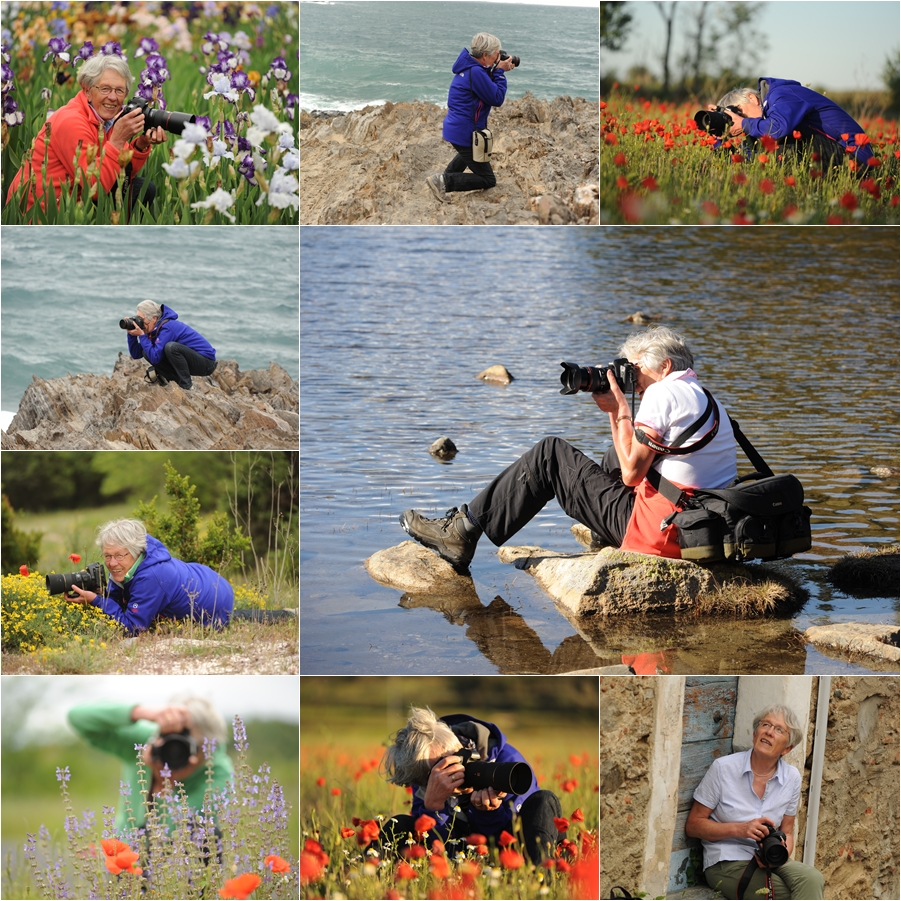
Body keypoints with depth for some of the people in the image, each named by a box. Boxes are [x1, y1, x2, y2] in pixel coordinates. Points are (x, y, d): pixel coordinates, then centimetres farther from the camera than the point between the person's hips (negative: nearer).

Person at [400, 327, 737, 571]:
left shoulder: (663, 393, -11)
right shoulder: (704, 398, 19)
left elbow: (631, 471, -14)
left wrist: (621, 410, -3)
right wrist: (615, 411, 9)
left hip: (654, 529, -9)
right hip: (697, 531, 9)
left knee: (550, 454, 1)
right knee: (622, 447, 30)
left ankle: (464, 531, 2)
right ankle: (603, 545, 38)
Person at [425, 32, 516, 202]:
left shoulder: (470, 67, 6)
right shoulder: (476, 72, -24)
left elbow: (488, 88, 19)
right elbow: (497, 99, -19)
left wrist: (498, 71, 4)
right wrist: (500, 72, -10)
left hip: (454, 128, 10)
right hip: (465, 133, -10)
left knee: (468, 153, 43)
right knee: (488, 180, -2)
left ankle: (446, 176, 30)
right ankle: (444, 181, -12)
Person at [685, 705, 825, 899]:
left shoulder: (792, 777, 6)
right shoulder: (723, 768, -4)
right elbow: (693, 826, -2)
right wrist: (740, 829, -17)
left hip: (767, 862, 4)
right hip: (726, 864, -4)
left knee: (812, 879, -32)